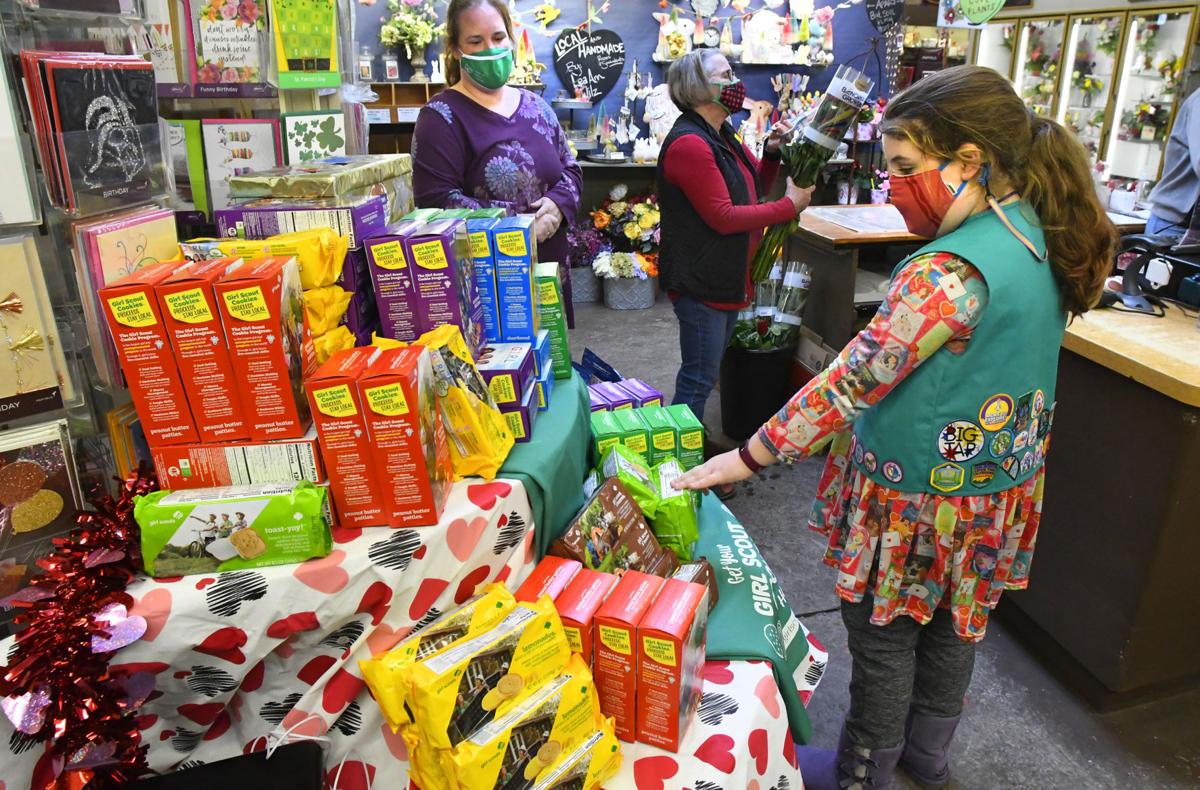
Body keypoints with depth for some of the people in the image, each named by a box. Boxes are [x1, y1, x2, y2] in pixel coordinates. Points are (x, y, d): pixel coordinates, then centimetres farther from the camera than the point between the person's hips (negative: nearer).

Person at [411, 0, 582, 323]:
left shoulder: (535, 105, 12)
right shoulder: (441, 117, -8)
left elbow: (570, 168, 14)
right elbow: (437, 201, -17)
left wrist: (557, 204, -10)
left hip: (549, 268, 6)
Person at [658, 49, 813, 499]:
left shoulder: (721, 137, 15)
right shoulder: (690, 144, -19)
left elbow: (755, 185, 21)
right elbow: (723, 217, -22)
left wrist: (772, 153, 2)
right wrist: (790, 206, -16)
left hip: (726, 279, 10)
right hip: (700, 284, -10)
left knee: (704, 374, 18)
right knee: (698, 379, -2)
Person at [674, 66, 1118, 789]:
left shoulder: (949, 271, -30)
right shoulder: (1037, 236, -1)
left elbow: (851, 382, -30)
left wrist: (744, 459, -24)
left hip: (920, 499, -9)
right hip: (995, 489, 9)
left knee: (883, 636, 12)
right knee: (954, 623, 25)